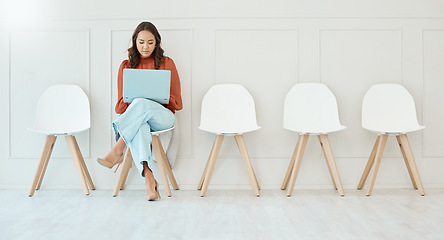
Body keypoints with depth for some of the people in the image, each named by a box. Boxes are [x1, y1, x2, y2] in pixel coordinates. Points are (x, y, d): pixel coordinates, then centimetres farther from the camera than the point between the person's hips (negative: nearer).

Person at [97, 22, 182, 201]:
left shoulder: (167, 63, 11)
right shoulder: (126, 66, 15)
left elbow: (176, 102, 8)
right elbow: (121, 104, 12)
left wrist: (156, 98, -12)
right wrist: (132, 100, -12)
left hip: (162, 116, -1)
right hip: (134, 117, 1)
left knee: (141, 104, -37)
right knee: (139, 126, -40)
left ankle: (117, 151, -35)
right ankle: (148, 177, -48)